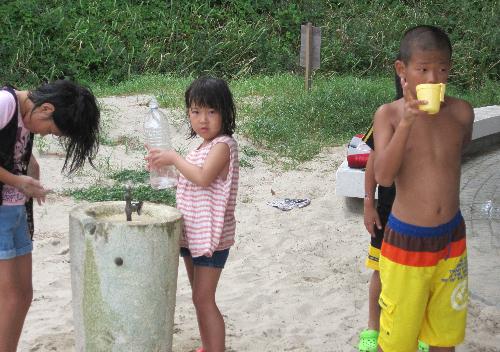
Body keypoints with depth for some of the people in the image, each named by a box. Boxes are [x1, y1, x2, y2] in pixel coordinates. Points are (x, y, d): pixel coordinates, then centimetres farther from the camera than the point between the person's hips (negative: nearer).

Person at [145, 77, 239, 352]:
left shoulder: (223, 145, -15)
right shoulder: (202, 146, 12)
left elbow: (203, 177, -29)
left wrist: (174, 158, -18)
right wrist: (165, 162, 2)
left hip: (211, 234, -9)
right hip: (192, 233, 9)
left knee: (203, 299, -6)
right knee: (199, 297, 17)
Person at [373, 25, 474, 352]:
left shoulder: (462, 112, -4)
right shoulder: (389, 114, -11)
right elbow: (383, 176, -23)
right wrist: (406, 122, -30)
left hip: (451, 237, 3)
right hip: (405, 240, -3)